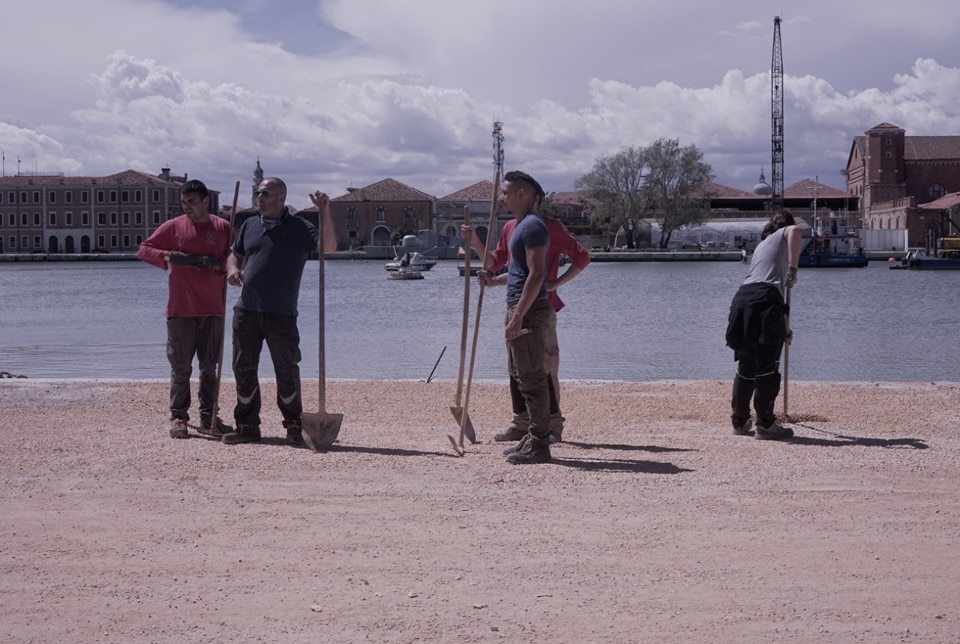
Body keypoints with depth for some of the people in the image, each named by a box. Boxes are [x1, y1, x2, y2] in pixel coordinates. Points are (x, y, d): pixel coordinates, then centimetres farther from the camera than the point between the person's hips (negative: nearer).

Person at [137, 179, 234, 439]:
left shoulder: (223, 228, 5)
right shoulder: (173, 226, 3)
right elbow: (143, 249, 2)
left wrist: (219, 263, -13)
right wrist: (169, 257, -15)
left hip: (212, 310, 2)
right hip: (180, 310, -1)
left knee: (210, 367, 6)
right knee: (180, 367, -1)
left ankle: (208, 419, 12)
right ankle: (178, 418, 4)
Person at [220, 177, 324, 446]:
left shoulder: (299, 228, -3)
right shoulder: (250, 225, 13)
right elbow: (235, 254, 24)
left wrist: (325, 213, -26)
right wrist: (232, 268, 1)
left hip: (281, 313, -5)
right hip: (246, 310, 5)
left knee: (287, 371, 0)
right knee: (243, 368, 7)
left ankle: (294, 427, 11)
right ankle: (247, 426, 16)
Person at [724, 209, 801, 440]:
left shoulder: (762, 244, 35)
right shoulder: (784, 234, 15)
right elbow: (795, 231, -13)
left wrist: (782, 329, 45)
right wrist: (793, 269, -9)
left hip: (742, 298, 7)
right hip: (765, 300, -7)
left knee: (745, 366, 17)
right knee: (767, 367, -3)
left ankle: (740, 421, 24)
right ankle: (766, 425, -2)